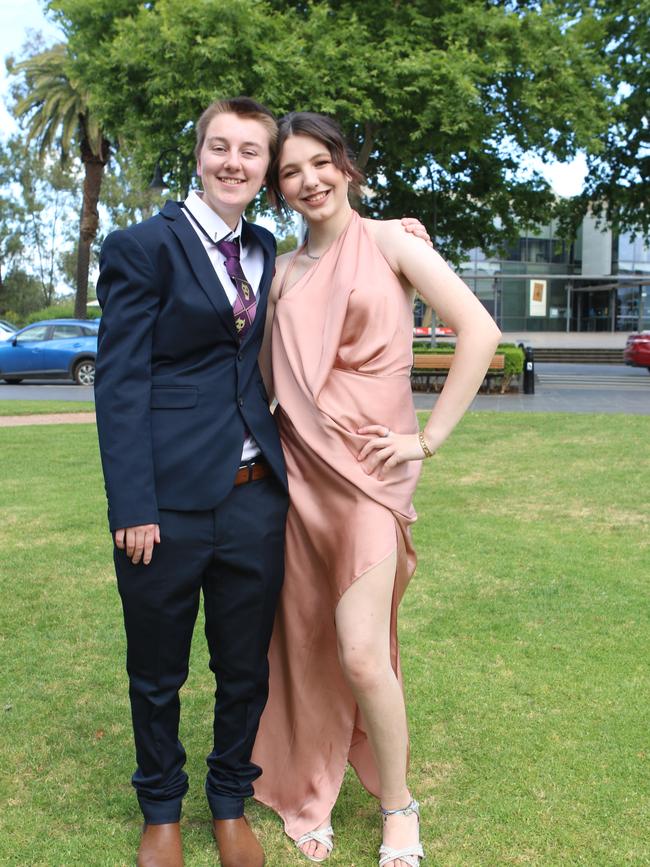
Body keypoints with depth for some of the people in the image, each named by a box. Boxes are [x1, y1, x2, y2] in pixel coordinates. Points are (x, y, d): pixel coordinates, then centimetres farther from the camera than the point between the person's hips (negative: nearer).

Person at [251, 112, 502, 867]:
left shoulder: (388, 241, 0)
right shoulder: (284, 272, 13)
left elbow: (479, 331, -8)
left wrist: (430, 437, -9)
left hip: (370, 470, -4)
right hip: (299, 469, 4)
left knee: (361, 653, -12)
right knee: (304, 643, 9)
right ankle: (307, 797, 28)